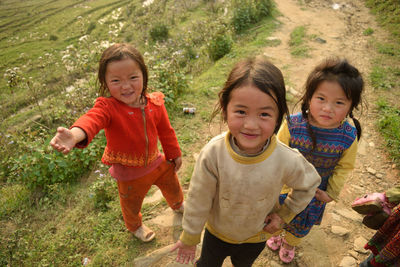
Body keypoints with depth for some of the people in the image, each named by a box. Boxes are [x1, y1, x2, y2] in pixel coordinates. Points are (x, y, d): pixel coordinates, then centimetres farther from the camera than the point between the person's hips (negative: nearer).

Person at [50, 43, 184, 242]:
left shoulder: (154, 103, -15)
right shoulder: (108, 107, -29)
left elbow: (166, 131, -1)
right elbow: (92, 119, -52)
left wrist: (174, 154, 10)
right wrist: (75, 135, -74)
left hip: (157, 161, 4)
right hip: (129, 172, -3)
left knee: (173, 187, 29)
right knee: (131, 205, 23)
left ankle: (178, 205, 67)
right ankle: (135, 226, 60)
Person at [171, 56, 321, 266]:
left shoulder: (287, 160, -32)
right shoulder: (213, 153, -34)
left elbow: (309, 183, -7)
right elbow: (199, 199, -18)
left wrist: (284, 214, -5)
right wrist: (189, 238, -5)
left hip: (256, 237, 1)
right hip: (216, 232, -1)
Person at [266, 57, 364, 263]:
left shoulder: (349, 136, -22)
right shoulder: (293, 125, -28)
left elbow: (344, 167, -5)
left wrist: (332, 193, -2)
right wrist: (285, 186, -13)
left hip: (316, 194, 1)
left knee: (301, 226, 27)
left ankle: (289, 244, 61)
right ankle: (276, 235, 62)